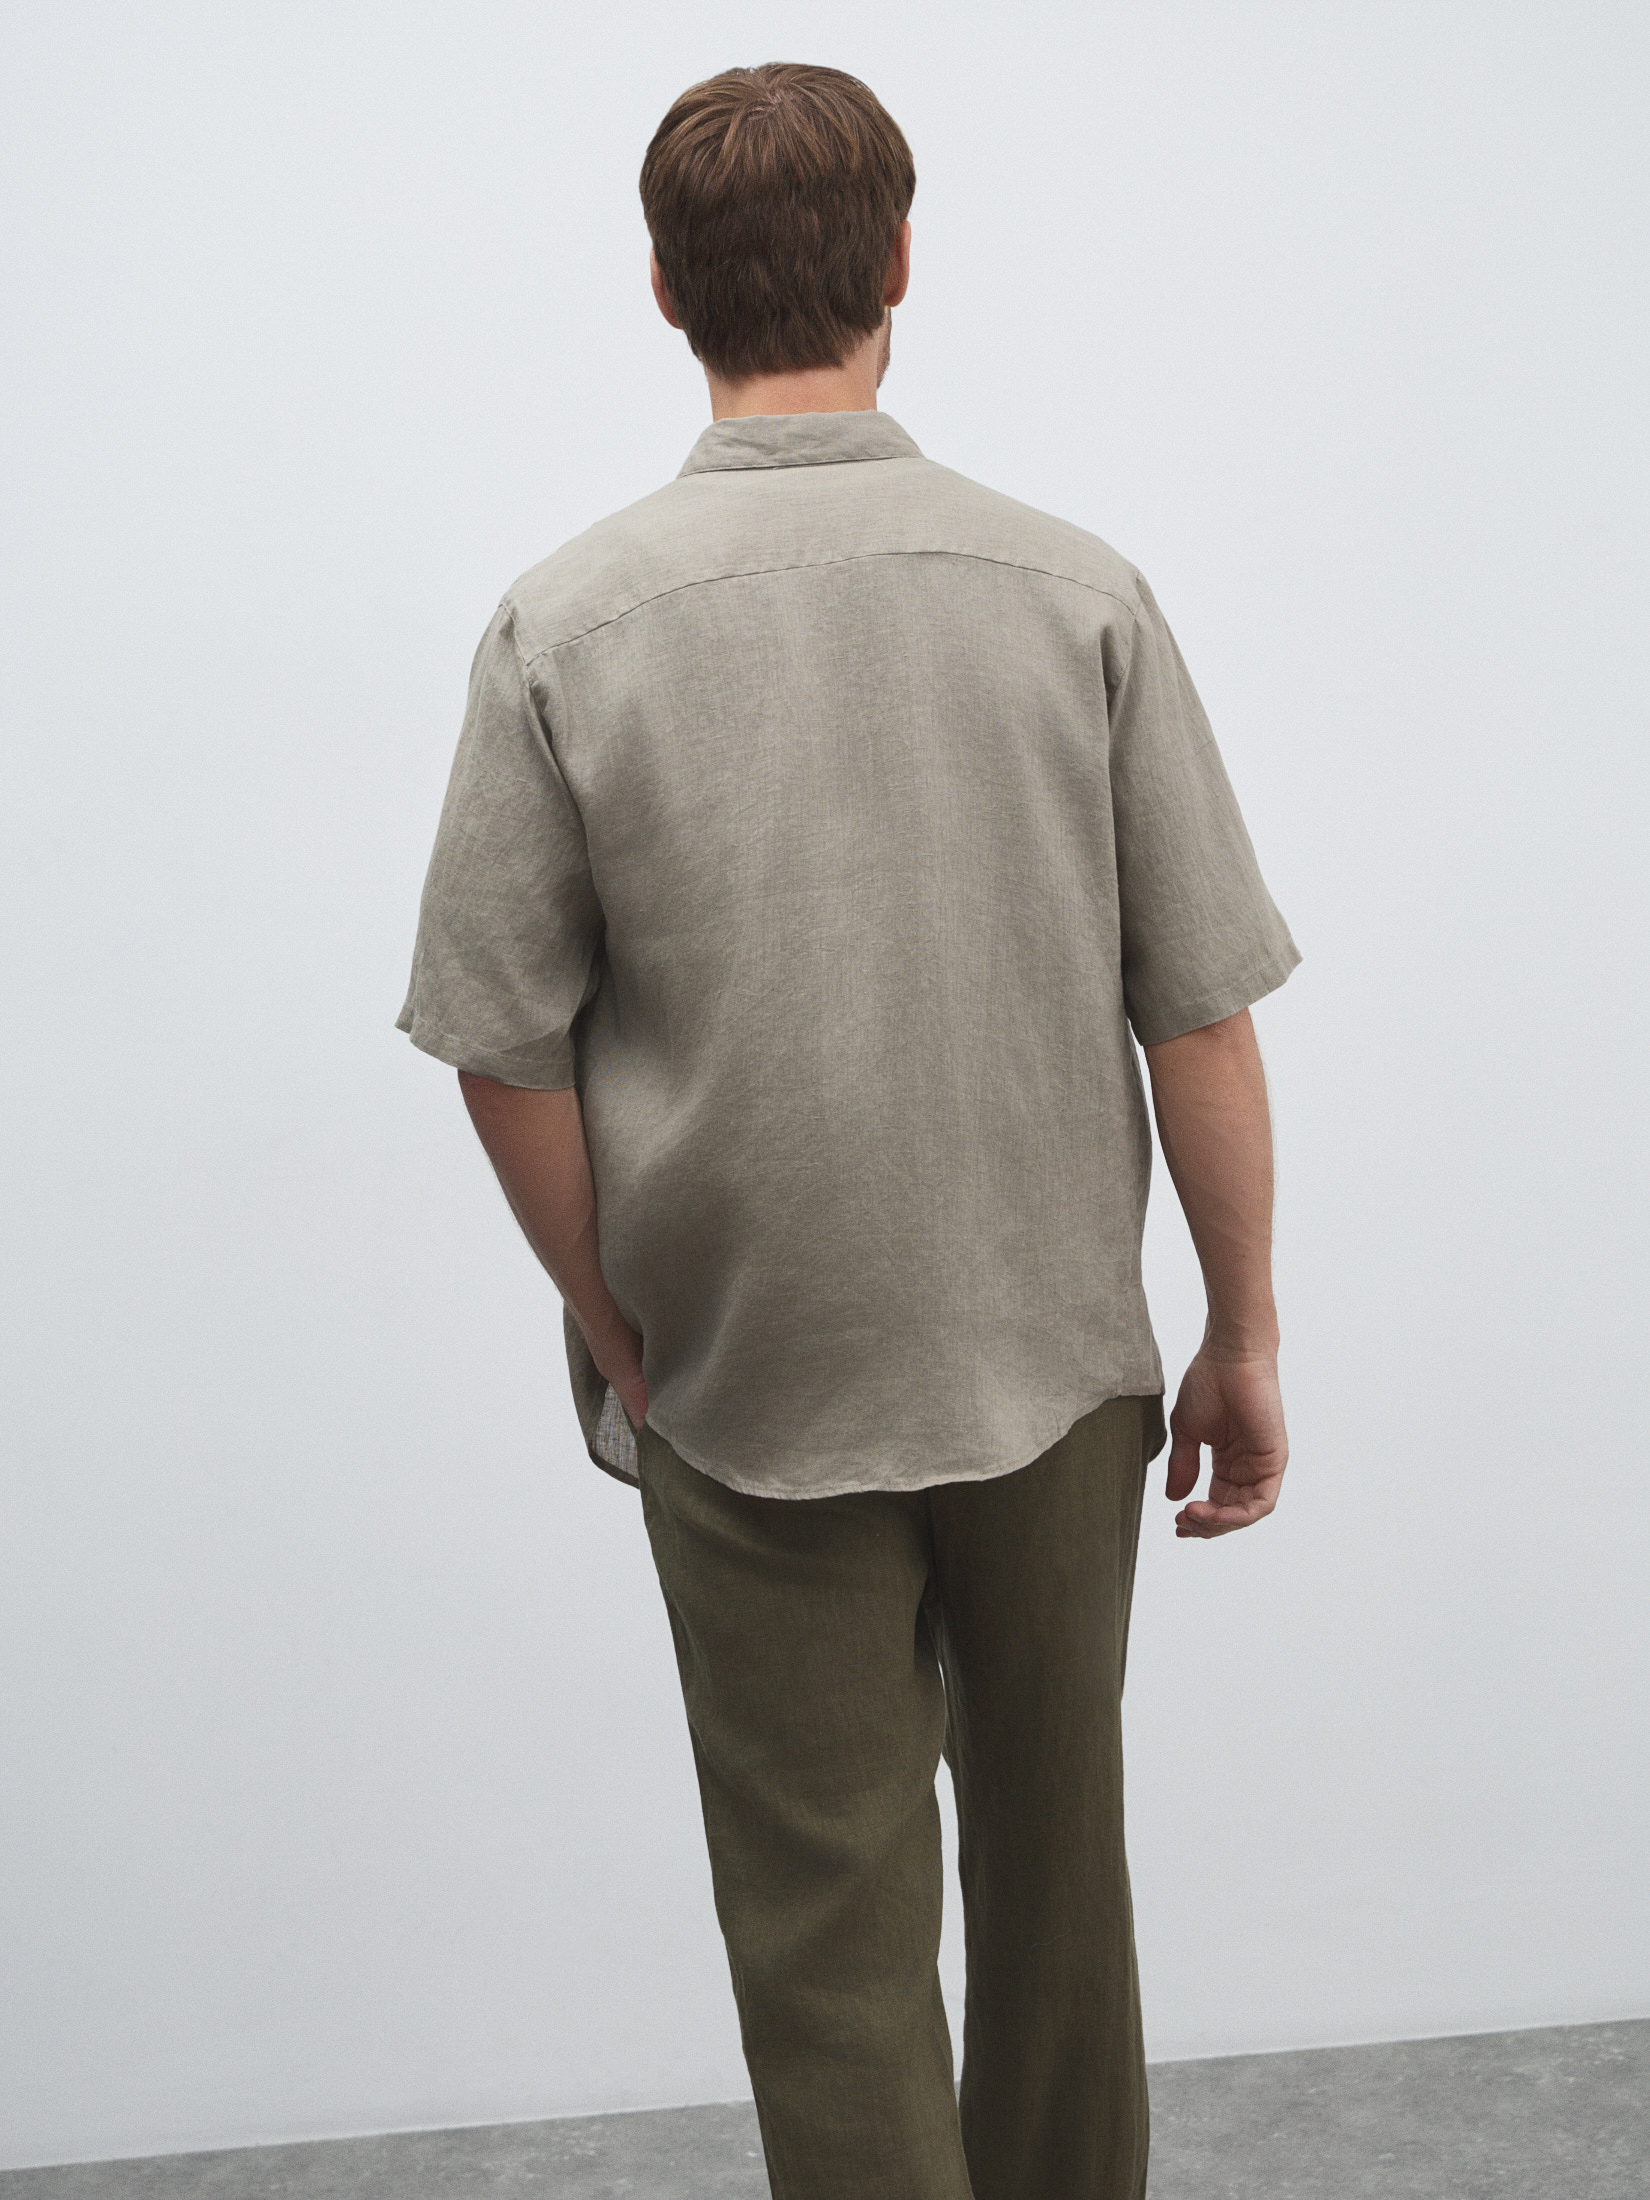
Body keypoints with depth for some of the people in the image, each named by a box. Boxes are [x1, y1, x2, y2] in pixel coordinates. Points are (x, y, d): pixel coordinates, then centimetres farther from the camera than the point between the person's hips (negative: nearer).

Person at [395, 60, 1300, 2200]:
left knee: (832, 1920, 9)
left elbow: (508, 1051, -9)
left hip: (747, 1391, -2)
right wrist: (1242, 1335, 4)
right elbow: (1201, 1016, -6)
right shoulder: (1075, 589, -9)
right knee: (1056, 1858, 22)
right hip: (1057, 1367, 2)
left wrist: (617, 1334, 5)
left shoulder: (565, 623, -11)